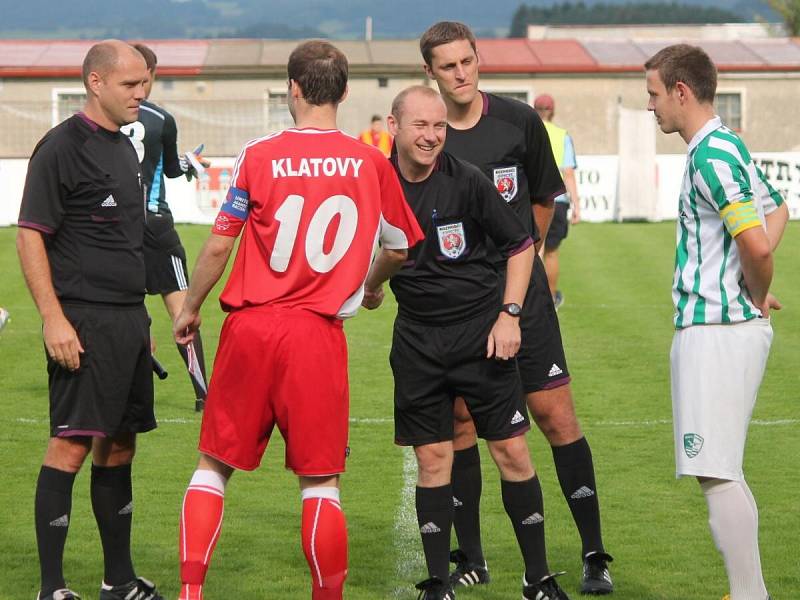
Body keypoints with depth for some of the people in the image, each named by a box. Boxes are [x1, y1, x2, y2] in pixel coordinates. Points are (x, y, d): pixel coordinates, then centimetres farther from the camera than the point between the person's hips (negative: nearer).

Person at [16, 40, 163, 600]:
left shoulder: (124, 148, 17)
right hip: (84, 322, -9)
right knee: (72, 445, -10)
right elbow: (30, 236, -13)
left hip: (128, 320, 9)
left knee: (119, 446, 12)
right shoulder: (61, 148, -10)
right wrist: (54, 319, -19)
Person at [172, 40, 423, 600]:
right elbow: (399, 248, 17)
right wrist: (369, 288, 38)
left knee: (214, 464, 11)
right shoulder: (371, 163, 3)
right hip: (319, 335, 0)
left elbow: (219, 244, 0)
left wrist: (191, 309, 15)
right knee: (321, 480, 6)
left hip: (250, 325, 0)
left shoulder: (259, 155, -3)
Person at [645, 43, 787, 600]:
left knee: (717, 473, -10)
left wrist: (758, 296, -7)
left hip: (716, 331, -10)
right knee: (721, 472, 14)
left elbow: (756, 244, -26)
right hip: (720, 326, 10)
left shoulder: (711, 156, -17)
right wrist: (756, 291, 18)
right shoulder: (728, 146, 15)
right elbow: (776, 210, 30)